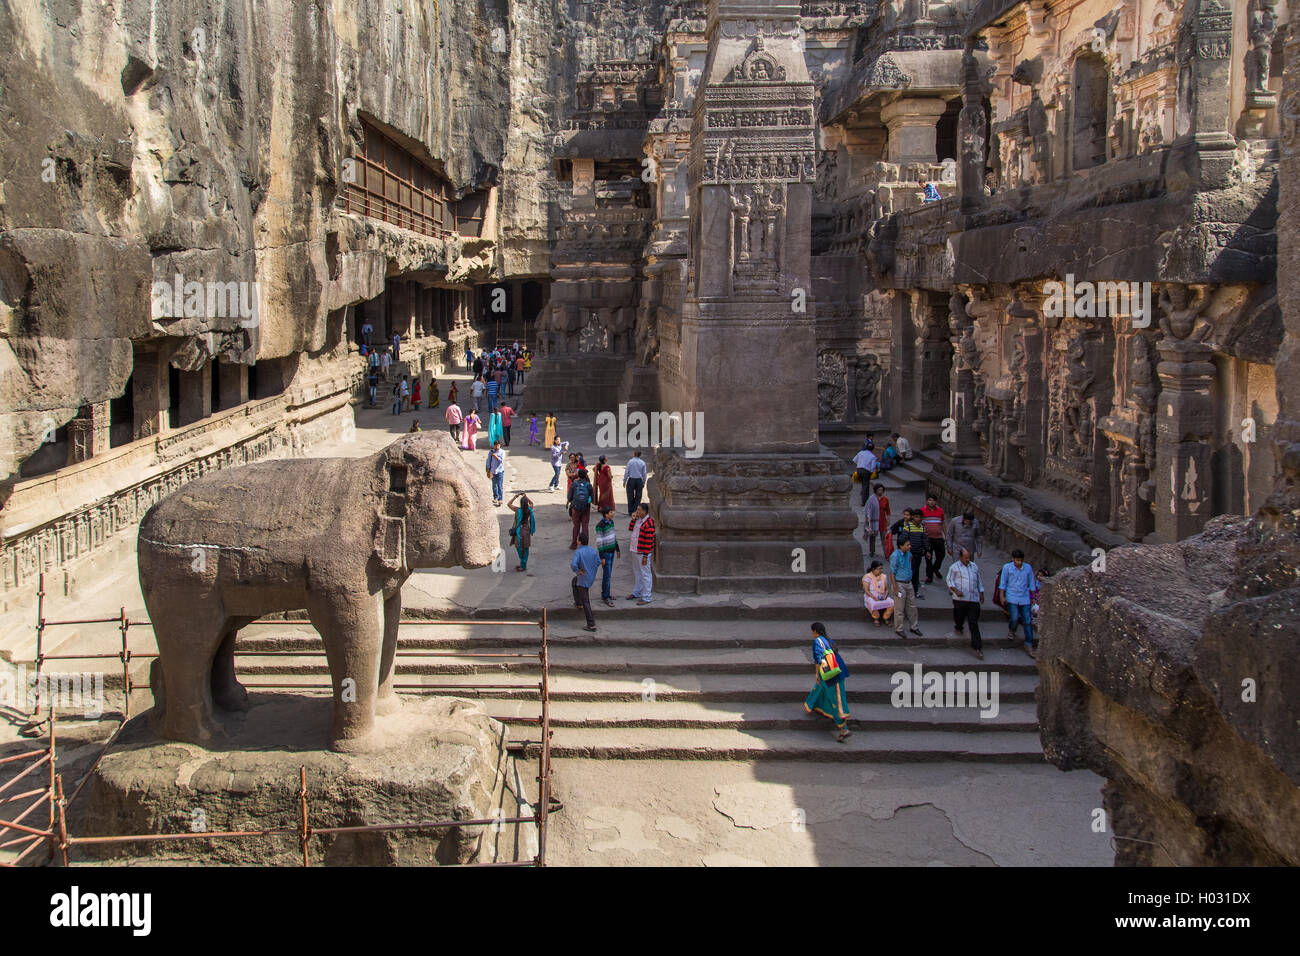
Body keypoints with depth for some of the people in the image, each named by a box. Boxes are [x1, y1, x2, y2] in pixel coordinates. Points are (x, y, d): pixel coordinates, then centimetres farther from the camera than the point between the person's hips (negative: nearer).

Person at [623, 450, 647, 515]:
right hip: (639, 480, 2)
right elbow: (644, 474, 3)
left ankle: (631, 512, 7)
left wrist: (624, 481, 2)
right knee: (638, 496, 8)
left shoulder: (630, 461, -8)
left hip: (631, 480, -2)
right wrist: (643, 482, 14)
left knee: (630, 496, 6)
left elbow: (627, 472, -7)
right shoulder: (642, 462, 1)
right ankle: (636, 511, 4)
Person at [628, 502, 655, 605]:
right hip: (635, 551, 10)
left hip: (642, 553, -10)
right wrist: (633, 519, 2)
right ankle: (637, 593, 38)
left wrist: (645, 556, -21)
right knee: (636, 573, 22)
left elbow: (649, 541, -21)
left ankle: (646, 598, 3)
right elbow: (630, 528, 21)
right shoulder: (638, 519, 6)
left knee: (645, 575, -2)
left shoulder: (648, 523, -21)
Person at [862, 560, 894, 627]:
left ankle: (886, 619, -4)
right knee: (874, 604, -41)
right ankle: (876, 620, -11)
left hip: (882, 597, 5)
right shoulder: (867, 577, -5)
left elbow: (887, 589, 12)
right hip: (870, 597, -4)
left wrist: (885, 596, -10)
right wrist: (875, 598, -23)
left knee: (892, 603, -27)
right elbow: (866, 591, -11)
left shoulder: (884, 577, 11)